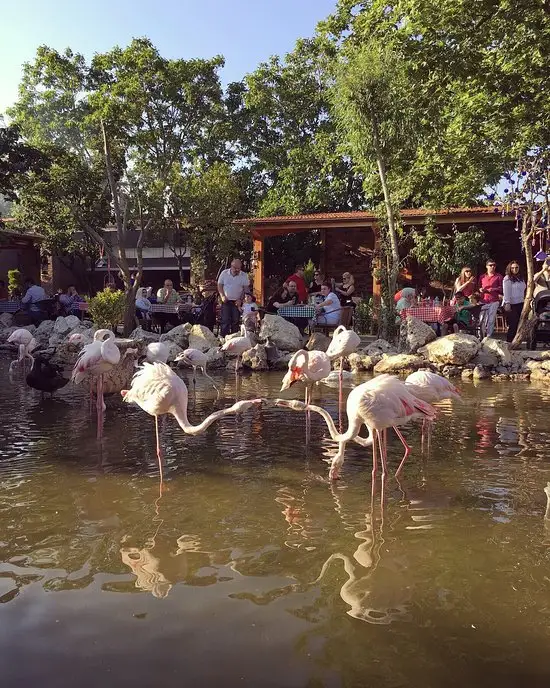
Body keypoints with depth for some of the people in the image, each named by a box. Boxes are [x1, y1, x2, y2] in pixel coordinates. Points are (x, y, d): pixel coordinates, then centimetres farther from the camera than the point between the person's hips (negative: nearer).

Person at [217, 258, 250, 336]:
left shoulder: (244, 276, -2)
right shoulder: (224, 273, -1)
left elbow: (246, 288, 1)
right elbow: (219, 285, 4)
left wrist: (241, 299, -9)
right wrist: (222, 296, -8)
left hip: (237, 302, 0)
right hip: (226, 301, 0)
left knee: (235, 321, 2)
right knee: (225, 321, -4)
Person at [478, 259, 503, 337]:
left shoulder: (498, 276, 9)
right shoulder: (482, 277, 17)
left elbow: (502, 288, 7)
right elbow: (479, 288, 22)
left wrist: (495, 289, -10)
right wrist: (480, 290, 0)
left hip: (494, 301, -2)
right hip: (484, 301, 3)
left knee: (491, 320, -7)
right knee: (482, 320, 0)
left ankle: (489, 337, -4)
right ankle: (482, 337, 8)